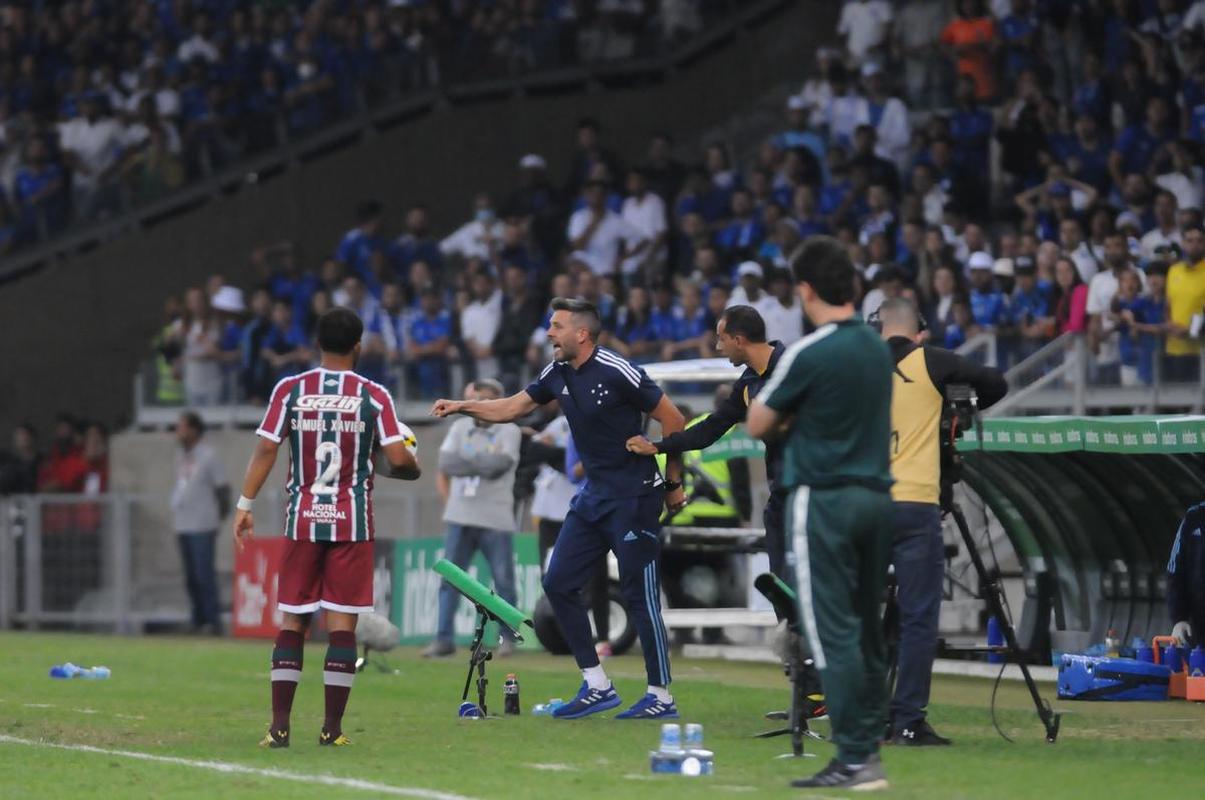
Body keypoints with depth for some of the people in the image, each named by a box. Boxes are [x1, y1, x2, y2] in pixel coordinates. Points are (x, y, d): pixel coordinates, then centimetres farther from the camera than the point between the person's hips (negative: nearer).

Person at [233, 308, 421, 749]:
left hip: (302, 520, 1)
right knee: (342, 624, 1)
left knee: (292, 622, 6)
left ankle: (279, 726, 0)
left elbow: (266, 449, -3)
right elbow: (399, 459, -7)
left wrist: (245, 505, 3)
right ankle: (332, 729, 0)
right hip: (352, 522, -1)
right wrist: (412, 468, 15)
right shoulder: (373, 396, -3)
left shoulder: (290, 390, 1)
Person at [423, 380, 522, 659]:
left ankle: (508, 638, 10)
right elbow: (446, 464, -5)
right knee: (449, 579, -1)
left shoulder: (509, 432, 1)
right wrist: (483, 464, -13)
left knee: (504, 581, 0)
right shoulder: (460, 428, 10)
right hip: (460, 519, 3)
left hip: (496, 521, -3)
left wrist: (464, 461, -10)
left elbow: (498, 464, -16)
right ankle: (443, 639, 0)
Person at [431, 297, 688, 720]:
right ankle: (597, 686, 10)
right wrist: (462, 406, 9)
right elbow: (513, 407, 20)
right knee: (558, 583, 5)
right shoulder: (558, 373, 6)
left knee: (640, 596, -6)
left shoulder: (617, 373, -16)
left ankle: (661, 697, 2)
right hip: (594, 496, 9)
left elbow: (672, 420, -10)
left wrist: (673, 483, -5)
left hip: (634, 498, -9)